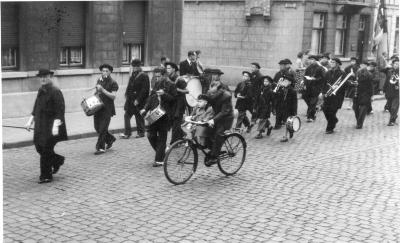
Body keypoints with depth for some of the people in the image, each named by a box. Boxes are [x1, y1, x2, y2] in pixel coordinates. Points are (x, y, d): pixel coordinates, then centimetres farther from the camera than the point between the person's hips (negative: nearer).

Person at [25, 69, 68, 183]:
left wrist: (55, 126, -26)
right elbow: (36, 107, 20)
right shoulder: (41, 90, 11)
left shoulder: (55, 91, -14)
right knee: (39, 147, 10)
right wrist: (30, 121, 15)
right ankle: (58, 160, 34)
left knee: (46, 150, -5)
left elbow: (60, 110, -19)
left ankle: (46, 176, 7)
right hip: (40, 125, 8)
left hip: (51, 125, -8)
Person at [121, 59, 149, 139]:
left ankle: (141, 132, 14)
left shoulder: (144, 76, -11)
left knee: (139, 117, 3)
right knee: (127, 116, 5)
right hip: (130, 100, 7)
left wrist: (138, 99, -19)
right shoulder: (133, 75, 12)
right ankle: (127, 133, 10)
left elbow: (144, 89, -16)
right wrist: (127, 94, 7)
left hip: (139, 102, -7)